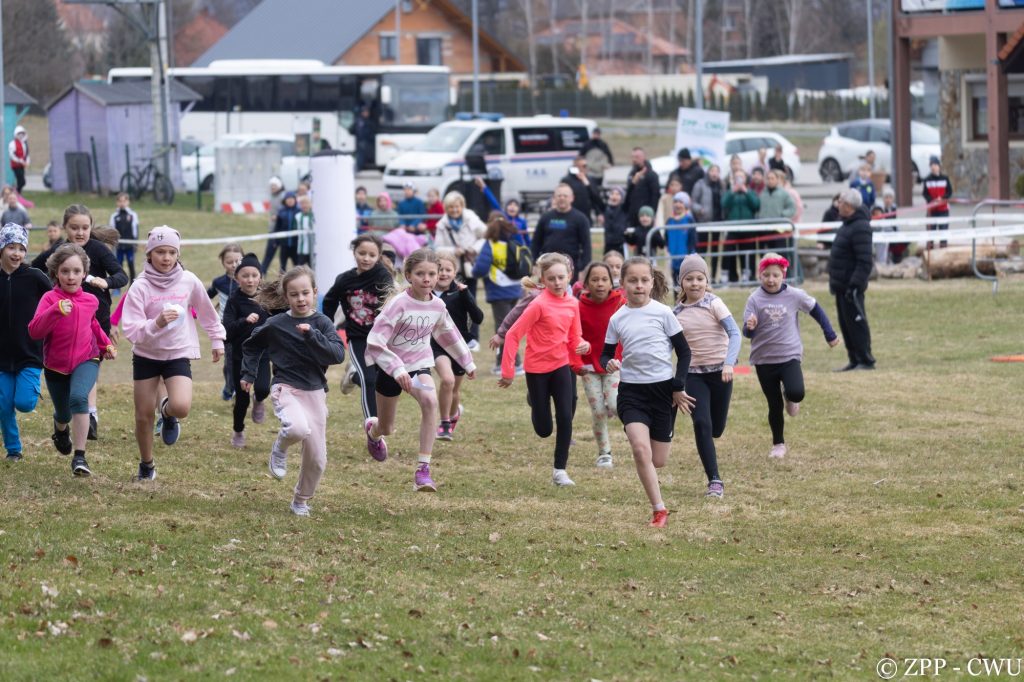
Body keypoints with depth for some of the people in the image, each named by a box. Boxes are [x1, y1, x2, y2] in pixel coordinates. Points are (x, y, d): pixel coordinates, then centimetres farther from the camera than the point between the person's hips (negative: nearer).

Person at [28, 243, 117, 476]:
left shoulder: (90, 301, 0)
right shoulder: (50, 299, -13)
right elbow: (34, 331, -27)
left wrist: (106, 344, 13)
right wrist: (56, 311, -39)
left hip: (86, 360, 0)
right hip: (56, 365, 0)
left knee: (78, 397, -30)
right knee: (63, 412, 15)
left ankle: (80, 457, -27)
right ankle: (61, 430, 57)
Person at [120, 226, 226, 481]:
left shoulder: (188, 281, -7)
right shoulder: (140, 287, -14)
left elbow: (206, 311, 12)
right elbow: (131, 330, -20)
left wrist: (217, 339, 20)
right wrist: (157, 323, -35)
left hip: (179, 354, 0)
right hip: (146, 355, 0)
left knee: (181, 407, -23)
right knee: (144, 415, 4)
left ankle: (167, 412, 15)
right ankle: (146, 466, 29)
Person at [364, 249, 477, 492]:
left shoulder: (437, 306, -7)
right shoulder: (399, 304, -23)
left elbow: (448, 335, 15)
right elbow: (374, 342, -27)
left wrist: (467, 362, 24)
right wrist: (397, 370, -37)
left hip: (419, 364, 3)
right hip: (390, 368, -3)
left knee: (430, 400, -30)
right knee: (387, 429, 12)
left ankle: (423, 471, -29)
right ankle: (373, 429, 56)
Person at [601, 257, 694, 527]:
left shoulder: (662, 312, -3)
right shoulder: (617, 319, 2)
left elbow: (684, 351, 2)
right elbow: (606, 353, 11)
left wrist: (678, 387, -4)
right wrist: (608, 363, -13)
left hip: (663, 389, -1)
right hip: (631, 391, 1)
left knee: (658, 461, 2)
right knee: (640, 449, -20)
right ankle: (659, 510, -13)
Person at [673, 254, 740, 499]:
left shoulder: (714, 304, -8)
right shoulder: (676, 312, 2)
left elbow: (734, 333, -16)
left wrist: (729, 363, -31)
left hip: (719, 371, -1)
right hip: (693, 374, 1)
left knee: (716, 429, 4)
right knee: (701, 424, -14)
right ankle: (714, 481, -8)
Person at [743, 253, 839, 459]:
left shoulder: (794, 295, -6)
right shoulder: (755, 300, -8)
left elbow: (815, 310, 10)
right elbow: (748, 333, -9)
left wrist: (830, 334, 16)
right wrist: (750, 327, -34)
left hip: (790, 355, 0)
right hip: (764, 359, 0)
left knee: (796, 393, -23)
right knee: (774, 405, 6)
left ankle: (789, 398, 15)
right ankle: (778, 444, 24)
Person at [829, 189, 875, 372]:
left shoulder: (860, 228, -18)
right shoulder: (847, 225, 15)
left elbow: (865, 261, -23)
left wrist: (854, 285, -26)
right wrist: (834, 282, 21)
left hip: (851, 287, -10)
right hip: (842, 286, 10)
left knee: (856, 323, -6)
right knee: (845, 324, 13)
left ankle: (866, 360, -2)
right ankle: (855, 360, 18)